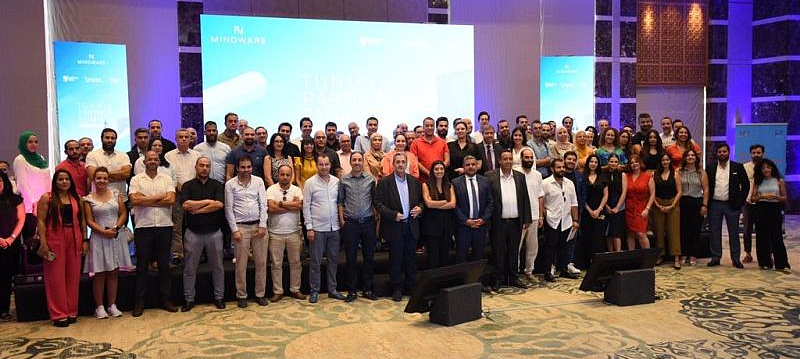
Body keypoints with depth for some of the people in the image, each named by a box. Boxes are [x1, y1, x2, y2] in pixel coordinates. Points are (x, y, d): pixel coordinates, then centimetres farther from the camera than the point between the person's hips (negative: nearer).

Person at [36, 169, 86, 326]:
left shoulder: (77, 198, 12)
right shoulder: (47, 198, 1)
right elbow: (41, 221, -4)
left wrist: (85, 240, 6)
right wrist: (43, 243, -12)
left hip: (74, 241, 3)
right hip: (55, 241, -3)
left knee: (73, 276, 6)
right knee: (56, 277, 1)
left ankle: (72, 312, 16)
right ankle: (58, 314, 8)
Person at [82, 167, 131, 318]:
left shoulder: (116, 194, 7)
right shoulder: (89, 199, 1)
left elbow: (123, 214, 4)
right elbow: (89, 221, -3)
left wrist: (115, 228, -11)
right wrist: (103, 231, -16)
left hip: (116, 237, 2)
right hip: (98, 238, -2)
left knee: (113, 273, 6)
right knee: (99, 273, 1)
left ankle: (112, 305, 14)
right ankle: (99, 307, 10)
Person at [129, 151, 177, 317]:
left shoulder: (167, 179, 8)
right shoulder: (136, 179, 4)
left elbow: (171, 200, -6)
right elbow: (134, 200, -11)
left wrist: (146, 201, -9)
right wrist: (159, 197, -7)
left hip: (164, 226, 2)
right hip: (143, 227, -1)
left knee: (164, 264, 8)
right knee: (142, 265, 4)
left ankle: (165, 299, 17)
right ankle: (140, 302, 13)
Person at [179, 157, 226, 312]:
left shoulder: (217, 185, 5)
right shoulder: (188, 186, 5)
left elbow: (219, 204, -11)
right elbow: (185, 205, -12)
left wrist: (197, 210, -10)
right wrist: (207, 201, -9)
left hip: (214, 232, 0)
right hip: (193, 232, 0)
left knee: (217, 267, 7)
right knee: (190, 268, 6)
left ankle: (219, 297, 18)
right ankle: (189, 299, 16)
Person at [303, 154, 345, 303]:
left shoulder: (337, 181, 5)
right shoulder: (310, 183, -4)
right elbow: (306, 206, -4)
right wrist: (309, 228, -8)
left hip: (334, 227, 3)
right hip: (318, 228, -3)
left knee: (333, 260, 11)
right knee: (316, 261, 3)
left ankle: (332, 289, 22)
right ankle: (314, 291, 14)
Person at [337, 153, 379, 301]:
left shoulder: (370, 179, 3)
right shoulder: (344, 180, 2)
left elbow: (375, 200, 7)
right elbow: (340, 201, 6)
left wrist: (375, 217, 0)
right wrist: (342, 220, -1)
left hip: (368, 222, 1)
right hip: (350, 223, -1)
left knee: (369, 257, 7)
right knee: (351, 258, 4)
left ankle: (367, 289, 18)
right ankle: (351, 291, 13)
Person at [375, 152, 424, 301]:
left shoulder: (414, 181, 9)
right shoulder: (384, 182, -4)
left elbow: (421, 200, 17)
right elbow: (378, 203, -7)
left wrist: (419, 208, -5)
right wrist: (393, 215, -16)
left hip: (411, 226, 4)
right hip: (394, 227, -3)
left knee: (411, 258, 10)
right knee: (395, 259, 5)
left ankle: (412, 286, 23)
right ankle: (397, 289, 16)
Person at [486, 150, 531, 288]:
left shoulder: (520, 177, 9)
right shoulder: (490, 177, -4)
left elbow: (525, 199, 10)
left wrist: (526, 220, 6)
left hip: (516, 222, 3)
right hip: (499, 222, -3)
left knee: (514, 251, 12)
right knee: (498, 252, 5)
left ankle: (513, 278, 23)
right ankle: (498, 280, 15)